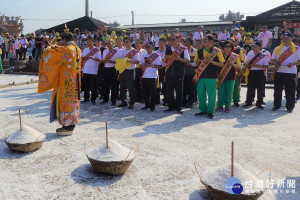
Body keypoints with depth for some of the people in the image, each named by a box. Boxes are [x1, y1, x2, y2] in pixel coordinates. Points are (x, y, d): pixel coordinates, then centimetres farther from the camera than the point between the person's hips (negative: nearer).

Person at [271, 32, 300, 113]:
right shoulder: (278, 48, 10)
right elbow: (273, 59, 12)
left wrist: (293, 64, -19)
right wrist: (275, 63, -10)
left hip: (291, 73, -2)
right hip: (279, 72, 2)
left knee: (290, 91, 2)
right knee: (277, 90, 6)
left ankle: (290, 107, 14)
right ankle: (277, 105, 19)